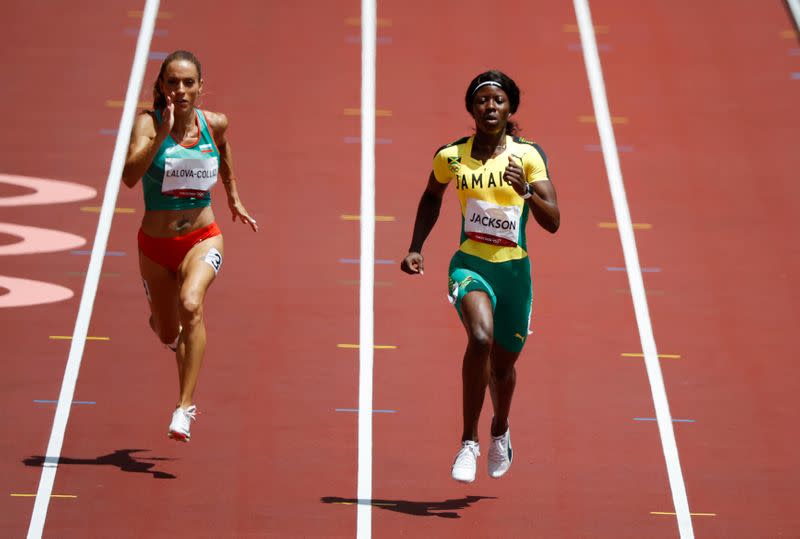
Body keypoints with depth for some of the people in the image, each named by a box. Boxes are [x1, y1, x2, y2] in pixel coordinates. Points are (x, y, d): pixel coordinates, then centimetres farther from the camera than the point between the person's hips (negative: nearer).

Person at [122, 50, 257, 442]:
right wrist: (163, 133, -39)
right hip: (156, 244, 0)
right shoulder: (148, 123, -15)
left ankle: (185, 407, -29)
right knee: (169, 334, 17)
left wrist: (234, 199, 28)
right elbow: (130, 176, -32)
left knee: (190, 305, -30)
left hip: (202, 239, 0)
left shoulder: (214, 124, -4)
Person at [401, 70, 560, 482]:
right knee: (480, 338, -30)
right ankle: (468, 443, -21)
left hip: (513, 270, 1)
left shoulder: (528, 156, -5)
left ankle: (500, 431, 48)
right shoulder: (450, 157, -1)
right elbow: (431, 197, 21)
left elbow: (552, 222, -11)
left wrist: (526, 190, -27)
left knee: (503, 364, 15)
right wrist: (415, 247, 13)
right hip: (470, 265, -1)